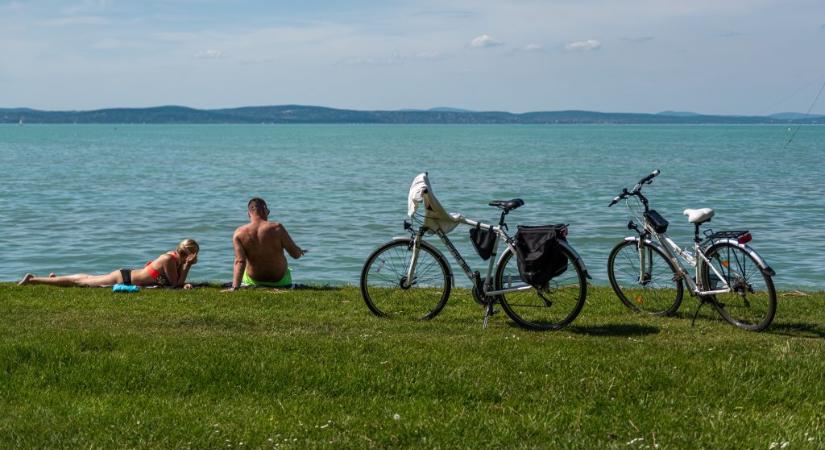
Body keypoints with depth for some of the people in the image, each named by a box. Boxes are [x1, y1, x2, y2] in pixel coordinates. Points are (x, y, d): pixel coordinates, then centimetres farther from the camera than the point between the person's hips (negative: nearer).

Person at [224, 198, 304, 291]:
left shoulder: (239, 233, -17)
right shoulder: (276, 228, -22)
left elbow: (239, 262, -26)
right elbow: (296, 254, -15)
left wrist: (235, 287, -29)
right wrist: (299, 251, 8)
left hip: (253, 281, 2)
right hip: (279, 281, -2)